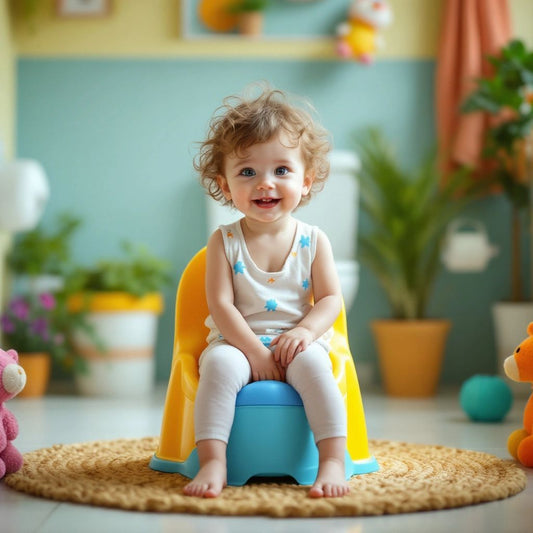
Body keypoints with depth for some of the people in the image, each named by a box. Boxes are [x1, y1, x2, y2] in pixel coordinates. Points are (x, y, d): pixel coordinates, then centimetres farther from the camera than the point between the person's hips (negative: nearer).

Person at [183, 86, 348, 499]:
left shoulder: (313, 241, 3)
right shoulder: (224, 242, -1)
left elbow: (330, 300, 1)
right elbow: (221, 306, -8)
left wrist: (304, 332, -19)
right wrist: (254, 350, -18)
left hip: (297, 342, 1)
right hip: (238, 342, 0)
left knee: (312, 362, -31)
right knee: (219, 364, -31)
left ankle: (333, 461, -31)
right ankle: (213, 462, -34)